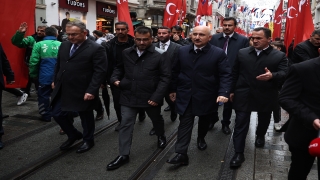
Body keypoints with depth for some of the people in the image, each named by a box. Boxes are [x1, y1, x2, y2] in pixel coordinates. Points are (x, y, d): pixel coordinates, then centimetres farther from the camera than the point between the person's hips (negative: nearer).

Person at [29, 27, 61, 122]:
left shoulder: (39, 45, -6)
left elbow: (33, 62, -7)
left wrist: (33, 75, 6)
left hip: (45, 76, -2)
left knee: (43, 96, 12)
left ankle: (46, 116, 16)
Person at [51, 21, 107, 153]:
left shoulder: (96, 49, -14)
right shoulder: (64, 45, 7)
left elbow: (100, 71, -17)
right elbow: (58, 65, 19)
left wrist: (91, 91, -22)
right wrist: (55, 81, 17)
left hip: (83, 92, -6)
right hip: (63, 90, 7)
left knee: (85, 117, 10)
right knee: (57, 114, 13)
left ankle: (88, 141, 34)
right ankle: (74, 135, 36)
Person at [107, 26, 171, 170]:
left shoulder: (160, 55, -11)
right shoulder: (126, 53, 2)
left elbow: (165, 77, -12)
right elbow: (119, 68, 19)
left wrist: (157, 97, -18)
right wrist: (115, 78, -2)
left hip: (151, 97, -2)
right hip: (129, 96, 2)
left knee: (156, 120, 23)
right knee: (125, 124, 3)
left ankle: (161, 136, 54)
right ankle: (123, 155, 16)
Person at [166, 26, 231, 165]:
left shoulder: (218, 53, -10)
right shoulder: (182, 51, 1)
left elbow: (225, 75, -12)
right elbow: (175, 71, 9)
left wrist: (223, 93, -23)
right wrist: (173, 89, 11)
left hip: (206, 96, -1)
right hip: (185, 95, 1)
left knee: (204, 121, 19)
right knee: (185, 124, -2)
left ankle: (201, 139, 46)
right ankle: (181, 154, 0)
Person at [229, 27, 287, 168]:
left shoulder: (279, 56, -4)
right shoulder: (242, 53, 3)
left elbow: (284, 73, -13)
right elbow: (235, 73, 7)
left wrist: (272, 76, -34)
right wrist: (232, 90, 7)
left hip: (266, 97, 0)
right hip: (243, 95, 0)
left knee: (263, 120, 22)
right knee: (240, 123, -2)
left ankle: (260, 136, 52)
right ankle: (238, 153, 4)